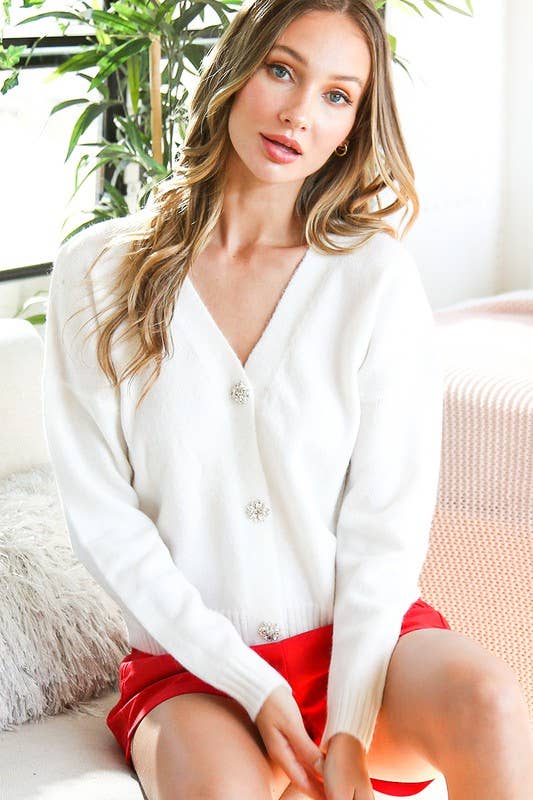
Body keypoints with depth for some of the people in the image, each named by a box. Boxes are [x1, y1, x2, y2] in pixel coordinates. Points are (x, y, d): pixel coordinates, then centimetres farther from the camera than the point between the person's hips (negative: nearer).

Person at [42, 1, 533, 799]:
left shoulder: (377, 276, -2)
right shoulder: (97, 273, -1)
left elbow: (387, 523, -6)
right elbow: (101, 515, -4)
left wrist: (349, 732, -16)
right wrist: (254, 685, -12)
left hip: (360, 637, 2)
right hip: (194, 665, -1)